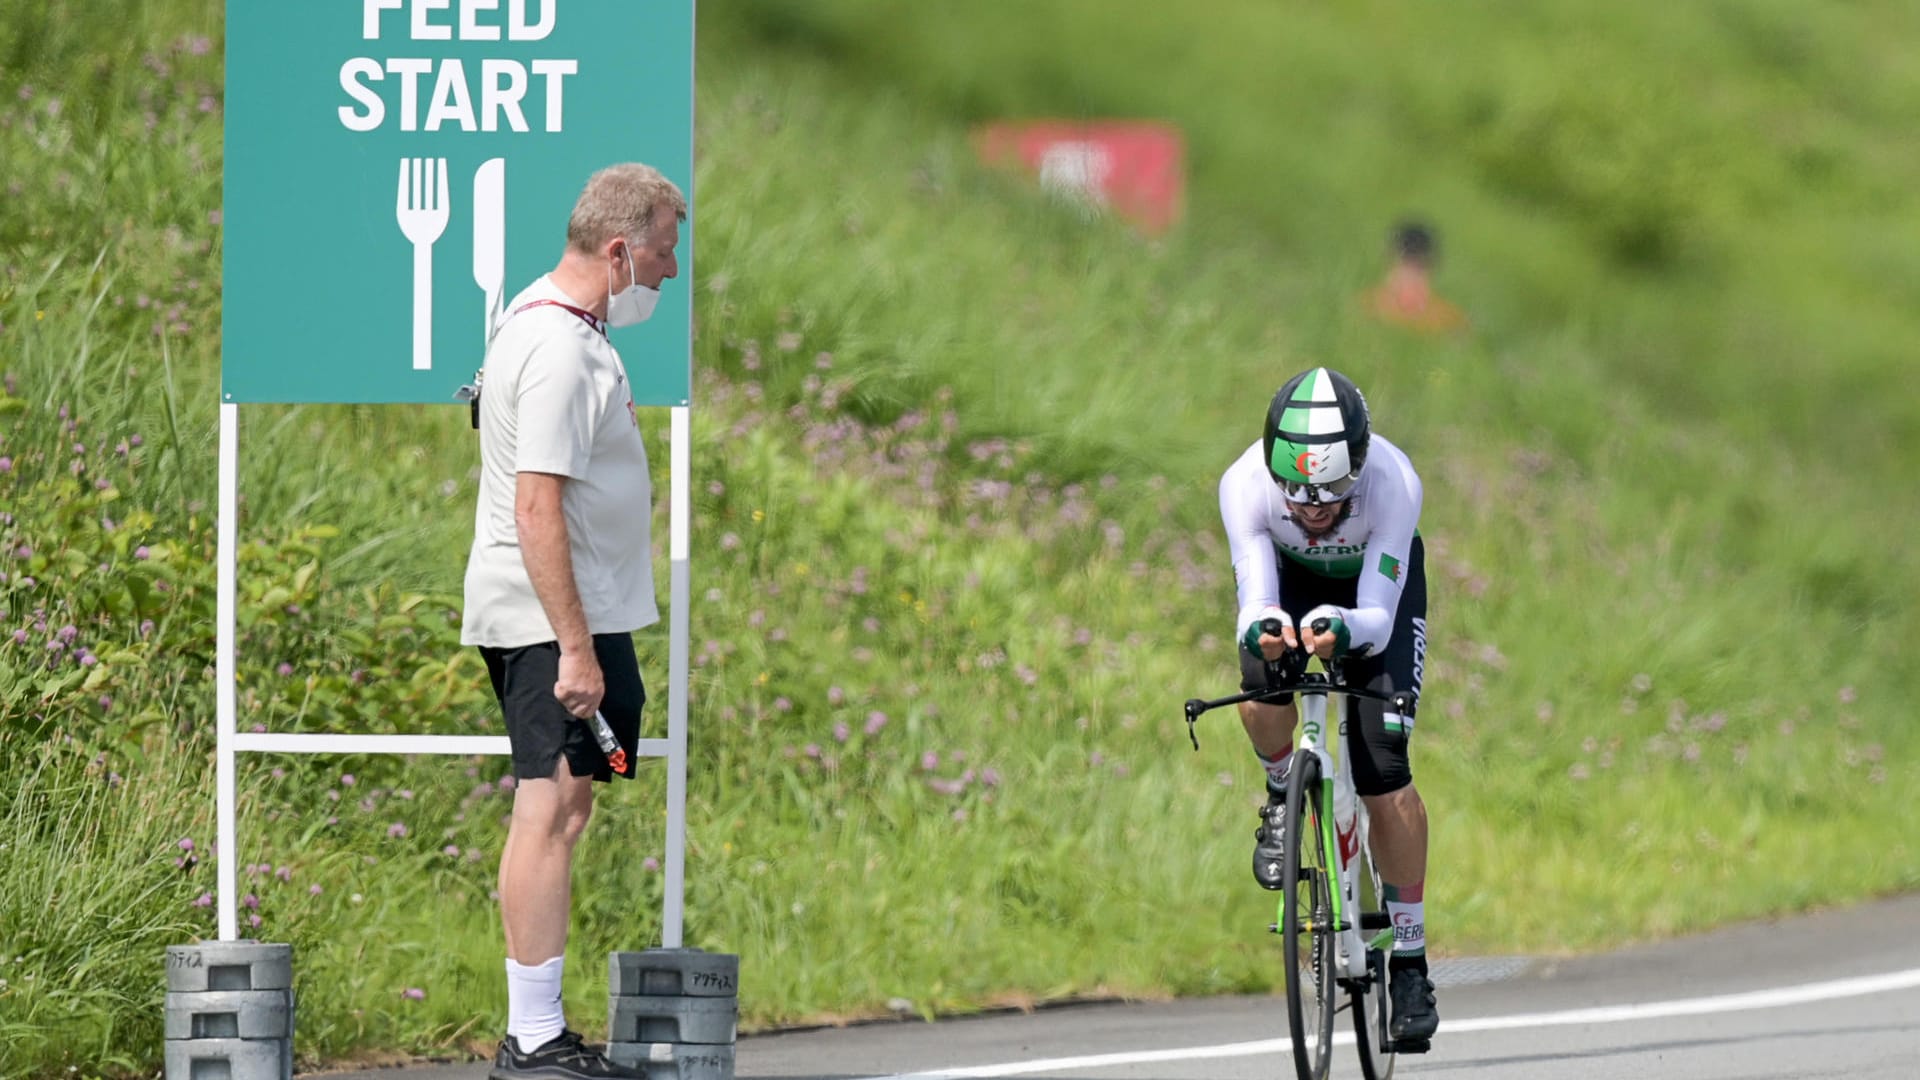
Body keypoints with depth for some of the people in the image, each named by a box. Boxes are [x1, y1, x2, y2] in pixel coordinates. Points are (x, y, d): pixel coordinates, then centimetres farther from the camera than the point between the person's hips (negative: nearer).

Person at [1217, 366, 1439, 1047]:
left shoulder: (1393, 485, -38)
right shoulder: (1245, 485, -35)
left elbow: (1377, 620, -36)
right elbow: (1254, 603, -34)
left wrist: (1341, 629, -59)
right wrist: (1262, 628, -58)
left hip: (1376, 587, -1)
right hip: (1289, 578, 1)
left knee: (1385, 773, -13)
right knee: (1262, 687, -32)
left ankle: (1410, 964, -2)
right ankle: (1283, 797, 2)